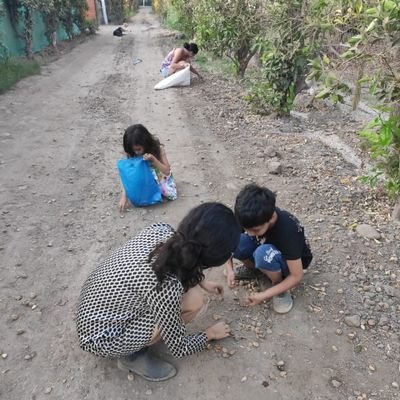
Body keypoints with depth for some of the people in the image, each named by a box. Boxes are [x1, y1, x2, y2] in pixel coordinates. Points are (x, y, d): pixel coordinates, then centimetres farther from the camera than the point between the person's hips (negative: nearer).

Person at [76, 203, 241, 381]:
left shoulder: (161, 230, -17)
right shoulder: (166, 287, -36)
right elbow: (178, 348, -16)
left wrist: (202, 282, 17)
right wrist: (210, 334, 2)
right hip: (99, 336, -7)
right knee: (192, 301, -19)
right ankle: (131, 355, 1)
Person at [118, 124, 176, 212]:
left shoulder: (158, 148, -27)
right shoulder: (132, 154, -22)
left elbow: (167, 171, -25)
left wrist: (153, 159, -41)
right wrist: (123, 196, -32)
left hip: (161, 176, -2)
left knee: (171, 195, -24)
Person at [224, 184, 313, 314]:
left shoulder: (287, 231, -38)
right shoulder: (252, 218, -25)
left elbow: (297, 276, -30)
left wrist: (264, 295, -30)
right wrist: (229, 269, -23)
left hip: (290, 261, -4)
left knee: (263, 253, -40)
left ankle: (279, 286, -10)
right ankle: (252, 268, 5)